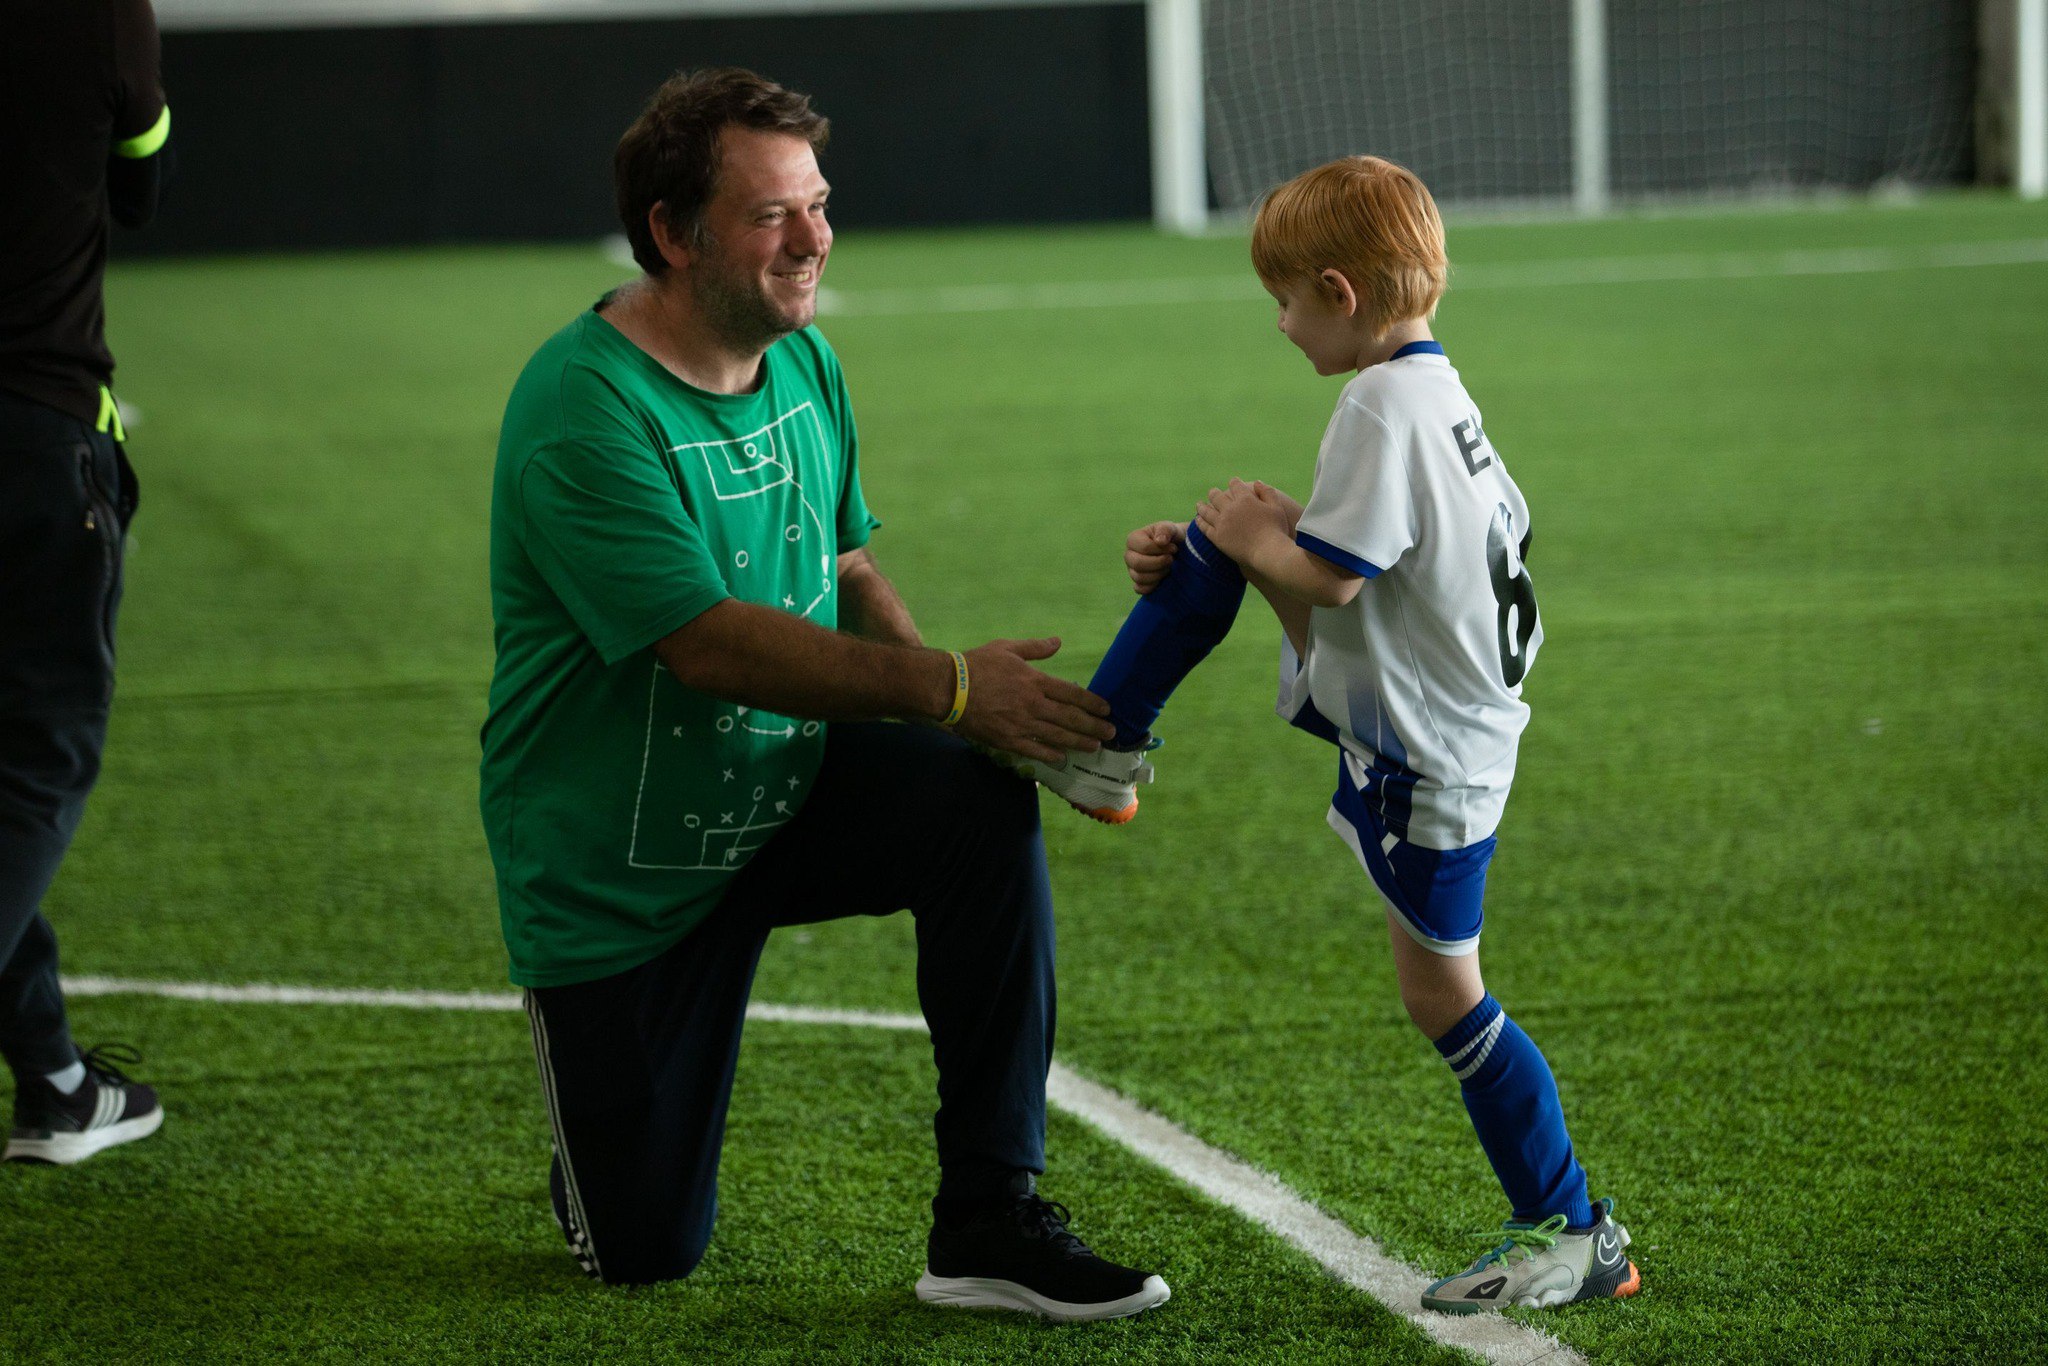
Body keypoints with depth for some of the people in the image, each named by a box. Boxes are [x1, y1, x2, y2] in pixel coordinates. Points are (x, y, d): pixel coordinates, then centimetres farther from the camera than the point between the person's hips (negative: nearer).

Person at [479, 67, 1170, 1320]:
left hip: (786, 787, 6)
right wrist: (948, 686, -32)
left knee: (983, 804, -27)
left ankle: (989, 1222, -20)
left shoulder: (805, 362, 1)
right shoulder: (584, 408, -24)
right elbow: (713, 643, -30)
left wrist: (936, 680, -11)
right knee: (646, 1251, -1)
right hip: (619, 870, -5)